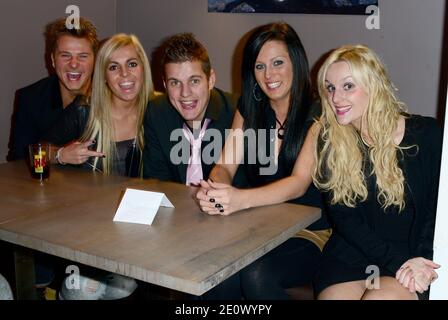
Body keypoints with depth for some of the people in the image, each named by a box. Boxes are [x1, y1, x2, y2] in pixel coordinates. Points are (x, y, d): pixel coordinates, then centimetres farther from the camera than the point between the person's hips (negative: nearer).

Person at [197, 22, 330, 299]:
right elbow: (226, 165, -1)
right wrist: (214, 189, -26)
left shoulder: (317, 114, -9)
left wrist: (242, 198, -40)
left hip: (311, 234, -3)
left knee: (256, 275, -30)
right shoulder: (249, 110, 7)